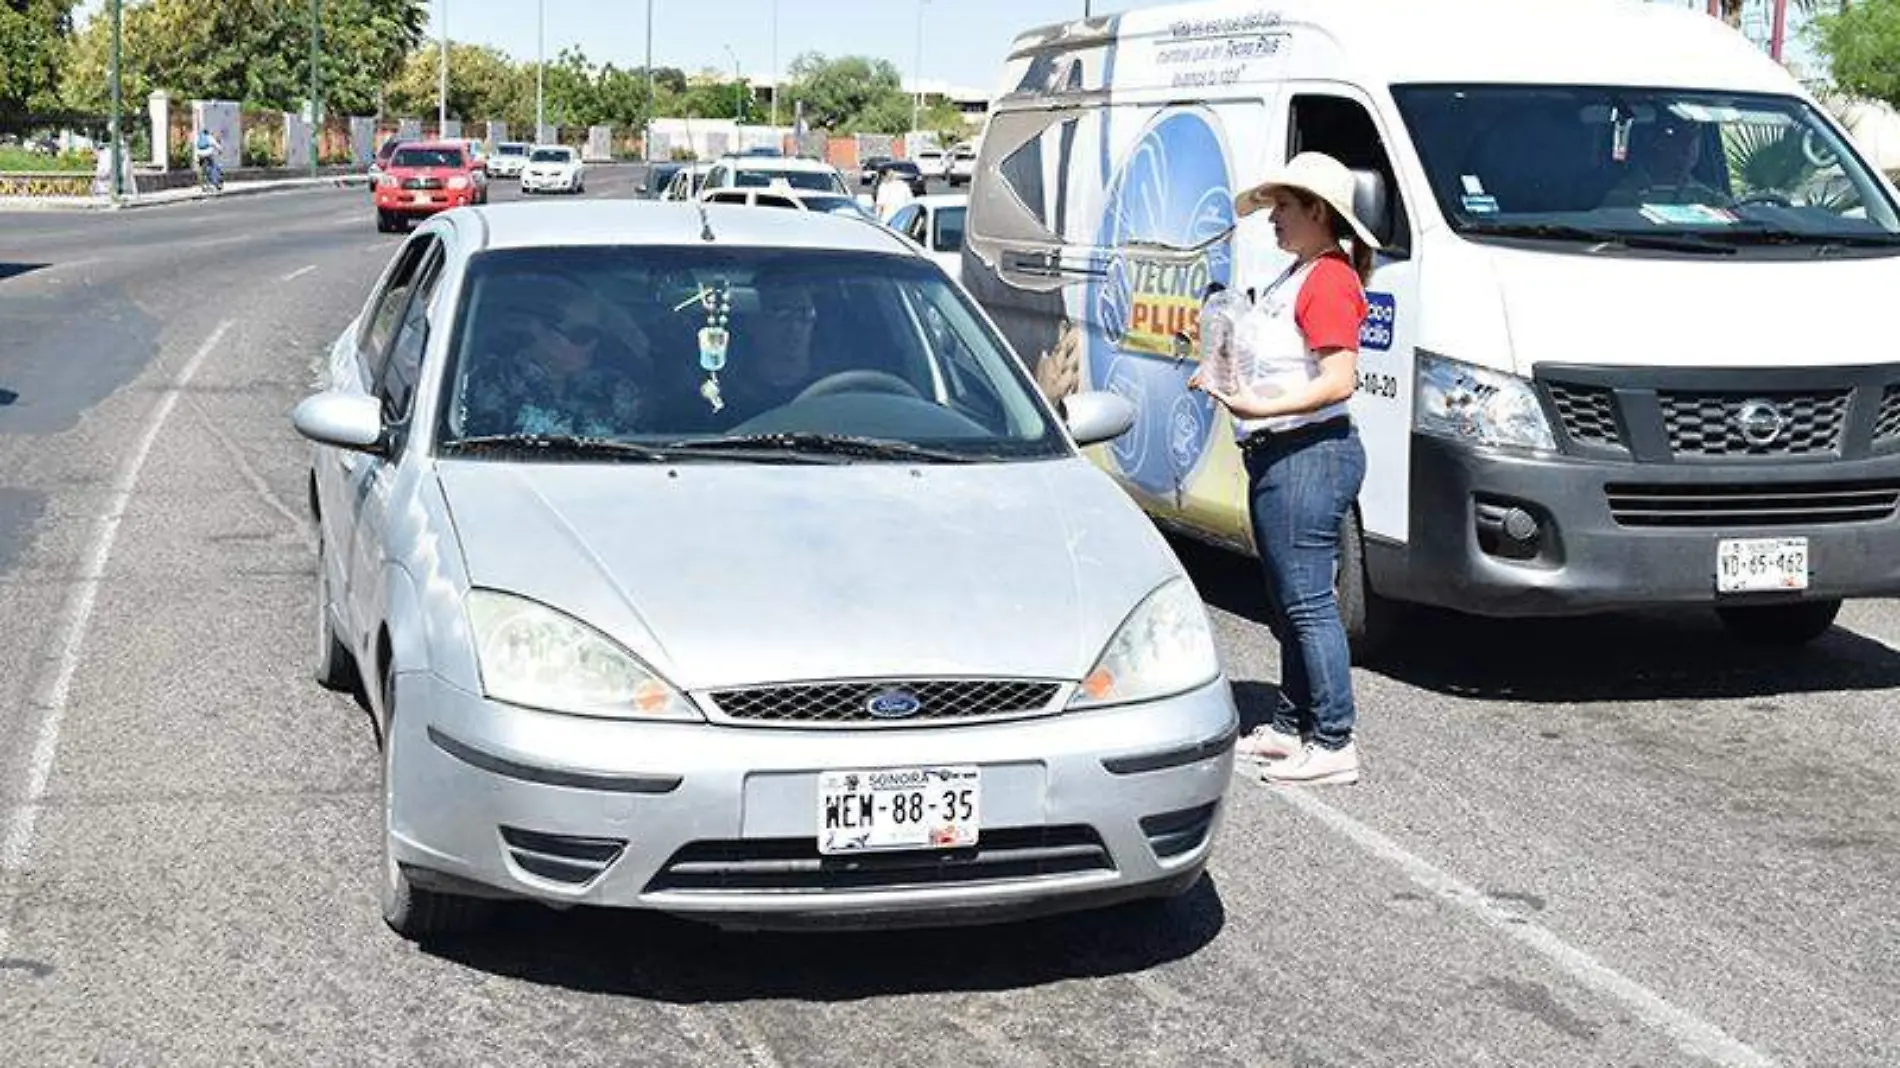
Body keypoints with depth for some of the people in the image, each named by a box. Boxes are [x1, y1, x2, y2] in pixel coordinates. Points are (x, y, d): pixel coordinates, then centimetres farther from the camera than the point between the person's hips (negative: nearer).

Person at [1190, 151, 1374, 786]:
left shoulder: (1329, 280, -14)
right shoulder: (1298, 275, 19)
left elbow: (1338, 381, -22)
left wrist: (1261, 409, -28)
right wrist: (1226, 379, 17)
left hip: (1310, 455, -11)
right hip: (1278, 455, 11)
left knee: (1308, 602, -9)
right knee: (1288, 603, 16)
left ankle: (1333, 744, -4)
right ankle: (1292, 728, 25)